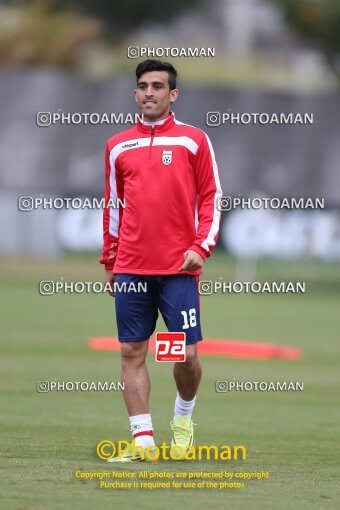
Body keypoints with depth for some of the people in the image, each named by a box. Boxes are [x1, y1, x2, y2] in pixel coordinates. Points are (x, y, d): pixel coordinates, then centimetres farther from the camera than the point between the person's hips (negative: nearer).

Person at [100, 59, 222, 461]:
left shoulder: (193, 140, 3)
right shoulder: (118, 146, 11)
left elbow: (211, 198, 3)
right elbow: (112, 204, 17)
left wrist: (201, 246, -9)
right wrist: (110, 261, 14)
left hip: (178, 267, -3)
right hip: (131, 269, 3)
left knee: (187, 354, -4)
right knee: (131, 352, -2)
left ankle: (183, 419, 22)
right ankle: (143, 438, 1)